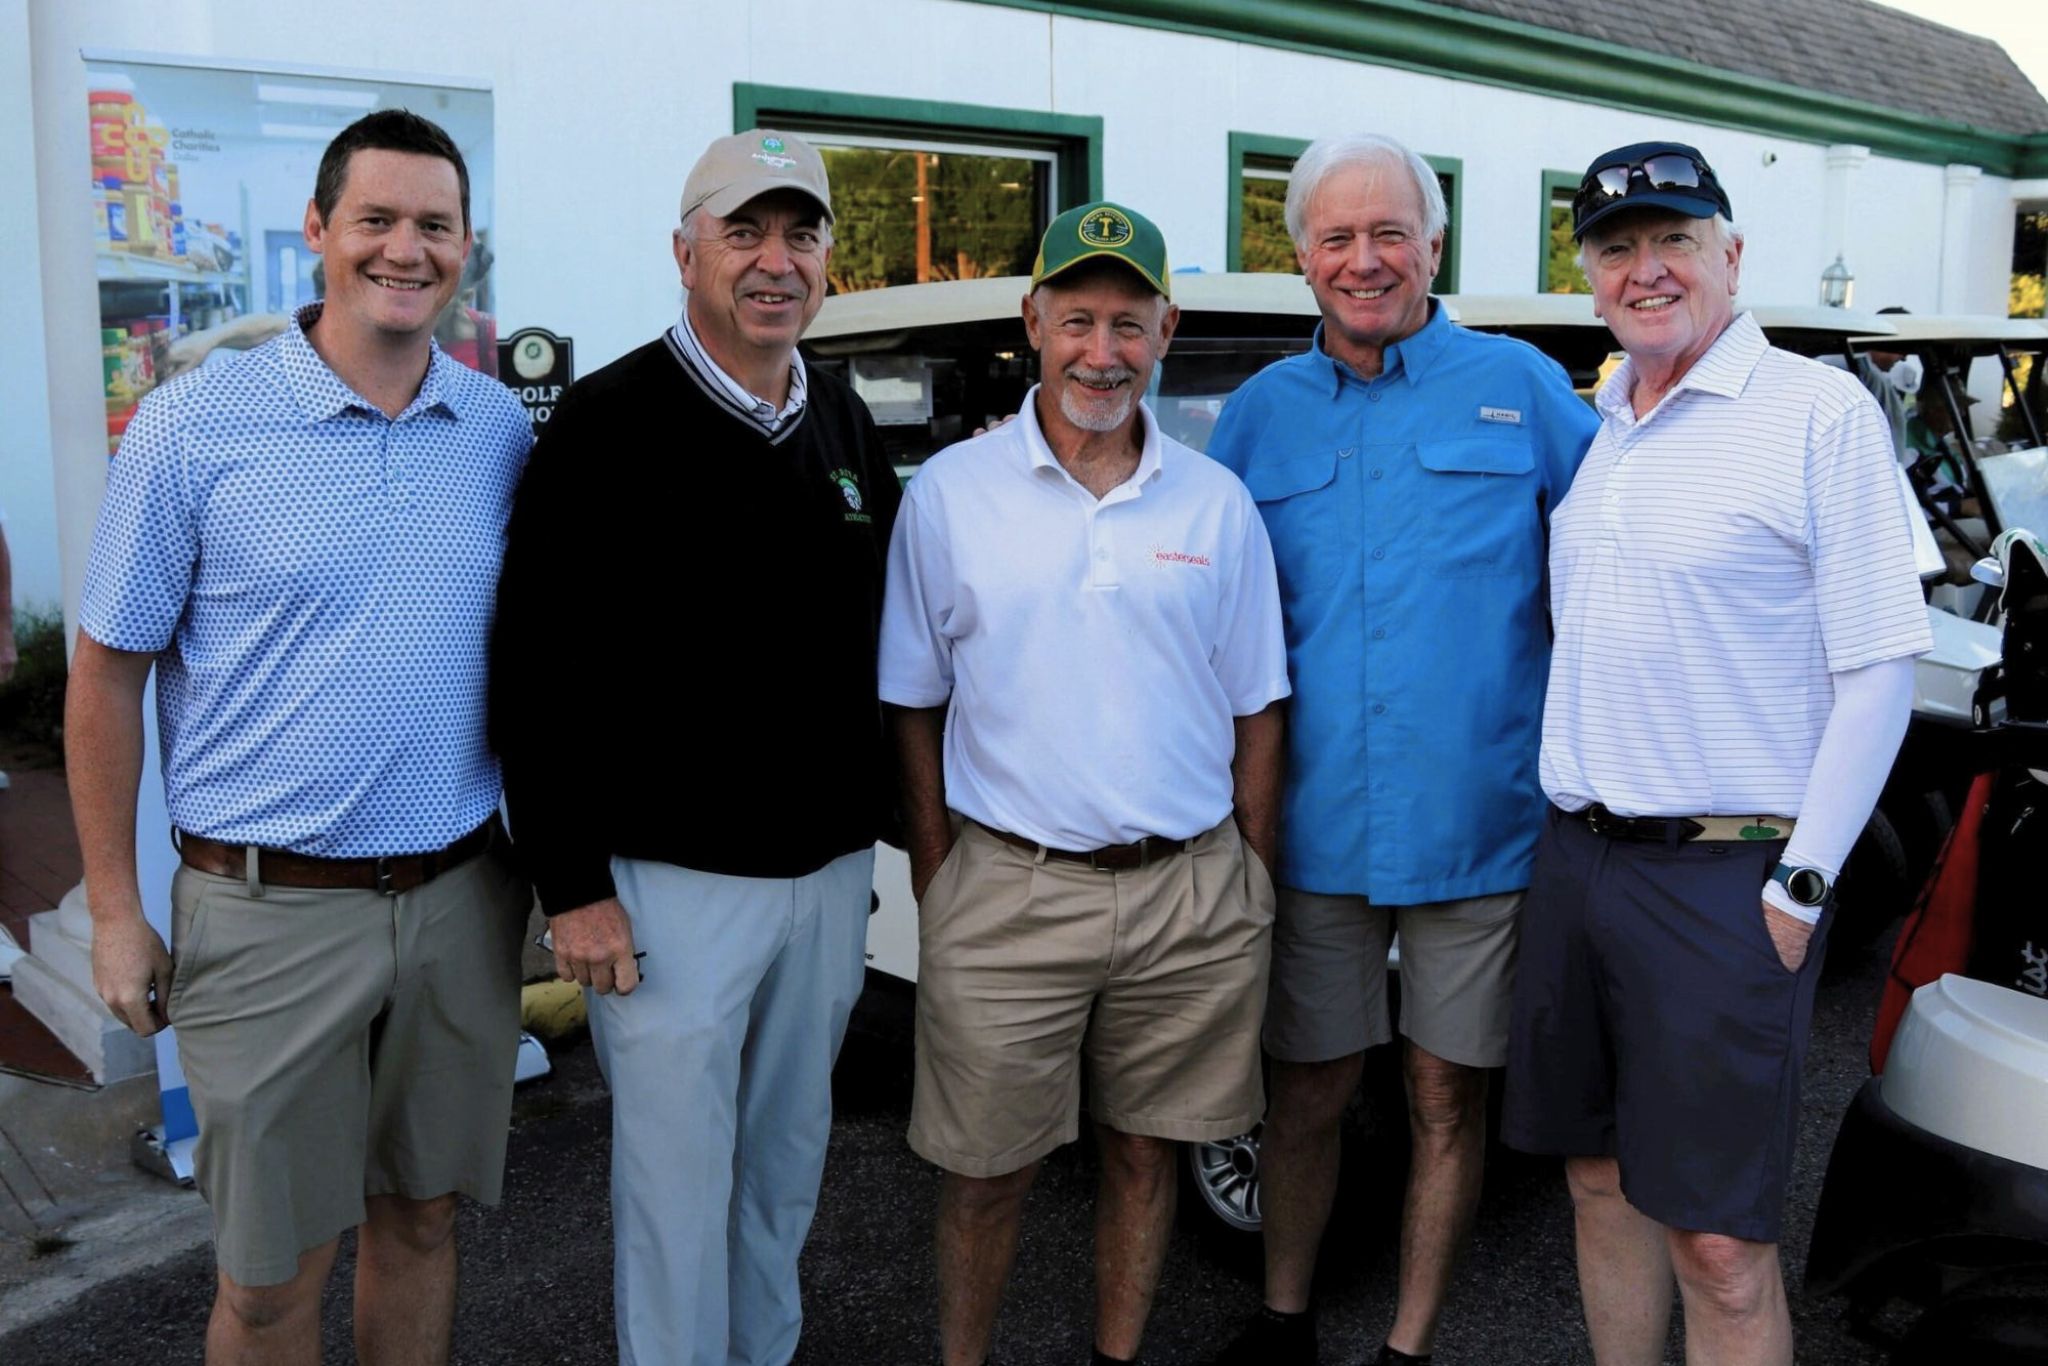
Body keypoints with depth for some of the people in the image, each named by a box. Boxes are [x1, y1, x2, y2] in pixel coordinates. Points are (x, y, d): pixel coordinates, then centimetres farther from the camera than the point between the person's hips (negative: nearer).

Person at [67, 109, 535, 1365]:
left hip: (461, 895, 3)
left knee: (422, 1217, 18)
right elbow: (108, 673, -2)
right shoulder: (192, 428, -7)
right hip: (270, 907, -3)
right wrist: (116, 911, -3)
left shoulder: (502, 430, 3)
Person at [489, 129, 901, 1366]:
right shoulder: (611, 423, -10)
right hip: (673, 881, -5)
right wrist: (572, 885, -14)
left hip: (831, 871, 6)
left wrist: (873, 835, 13)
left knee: (788, 1163, 19)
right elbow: (539, 668, -12)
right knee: (679, 1181, 5)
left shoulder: (847, 427, 9)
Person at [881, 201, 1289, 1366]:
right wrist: (934, 891, -2)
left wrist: (1254, 892, 4)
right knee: (987, 1173, 8)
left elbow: (1256, 713, 9)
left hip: (1192, 894, 2)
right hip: (1007, 893, -1)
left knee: (1146, 1152, 15)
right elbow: (917, 709, 3)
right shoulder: (950, 493, 0)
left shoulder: (1218, 504, 4)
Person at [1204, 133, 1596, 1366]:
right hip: (1312, 829, 2)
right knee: (1305, 1092, 12)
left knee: (1449, 1101, 11)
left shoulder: (1523, 388, 1)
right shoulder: (1259, 413, 7)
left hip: (1478, 826, -1)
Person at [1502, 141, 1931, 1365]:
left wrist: (1802, 885, -14)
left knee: (1719, 1239, 0)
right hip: (1576, 857, 6)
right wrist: (1568, 818, 12)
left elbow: (1880, 668, -10)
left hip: (1724, 873, -6)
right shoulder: (1593, 428, 13)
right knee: (1603, 1180, 16)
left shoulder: (1822, 413, -7)